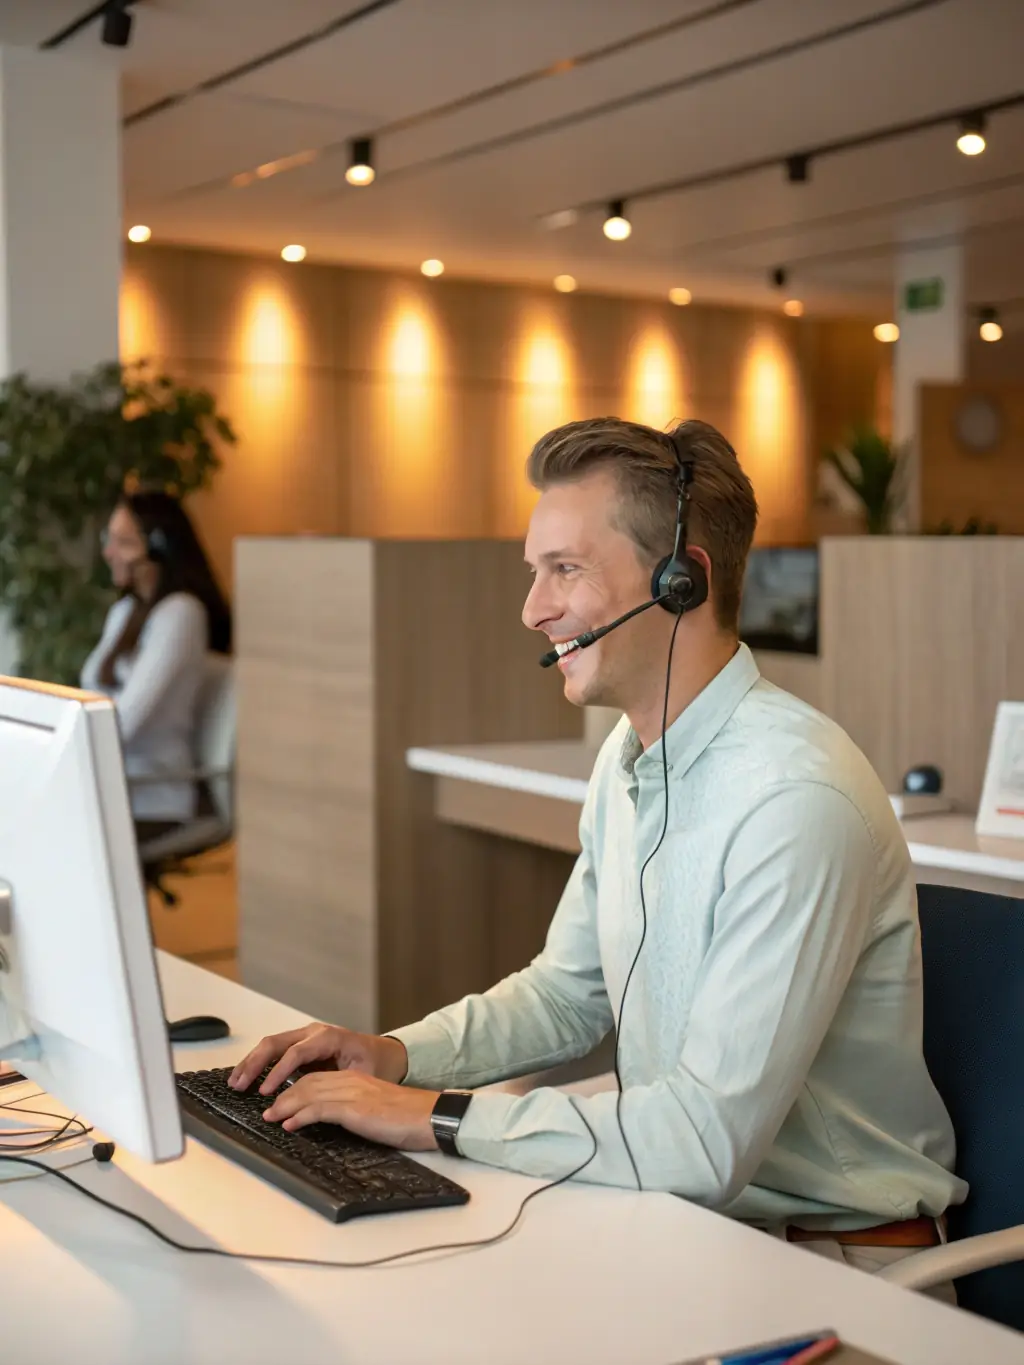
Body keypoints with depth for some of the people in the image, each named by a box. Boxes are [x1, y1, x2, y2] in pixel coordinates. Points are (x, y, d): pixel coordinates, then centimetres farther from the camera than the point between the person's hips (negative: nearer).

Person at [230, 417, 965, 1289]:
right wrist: (401, 1055, -1)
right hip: (681, 1207, 7)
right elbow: (569, 990, 15)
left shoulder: (796, 798, -26)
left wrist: (437, 1116, -22)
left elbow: (710, 1140, -29)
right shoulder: (629, 758, 5)